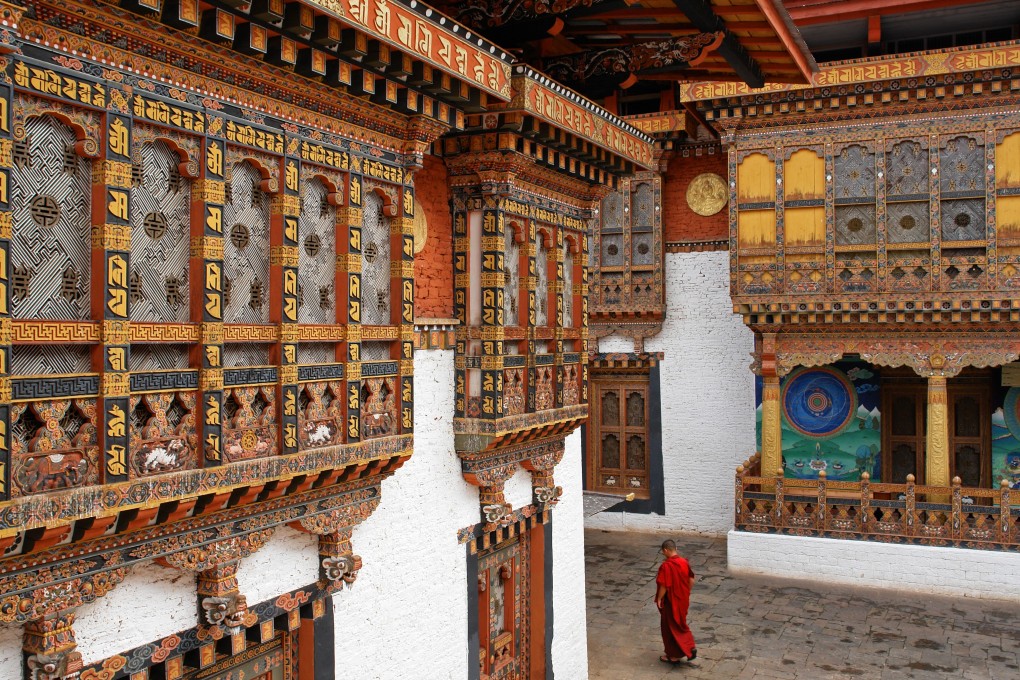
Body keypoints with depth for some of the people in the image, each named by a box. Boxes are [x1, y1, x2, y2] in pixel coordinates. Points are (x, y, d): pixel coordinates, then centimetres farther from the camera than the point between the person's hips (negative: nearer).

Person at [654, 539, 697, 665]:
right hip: (683, 600, 7)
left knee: (670, 628, 9)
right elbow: (691, 581, 4)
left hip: (670, 602, -7)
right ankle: (691, 647, 18)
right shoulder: (684, 562, -3)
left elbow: (664, 586, -23)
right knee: (680, 625, 24)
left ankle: (674, 655, 18)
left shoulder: (666, 566, -24)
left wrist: (659, 599, -9)